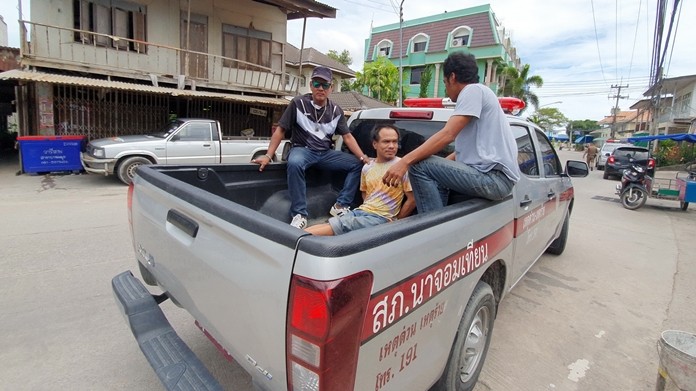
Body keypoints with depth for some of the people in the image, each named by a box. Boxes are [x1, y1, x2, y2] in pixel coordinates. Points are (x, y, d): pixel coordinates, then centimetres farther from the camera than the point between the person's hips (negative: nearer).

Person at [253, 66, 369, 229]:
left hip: (326, 153, 4)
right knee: (294, 163, -39)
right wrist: (268, 156, -14)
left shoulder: (336, 111, 5)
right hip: (302, 150, -4)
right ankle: (299, 214, -31)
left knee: (357, 164, -11)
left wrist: (363, 157, -9)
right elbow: (280, 130, -4)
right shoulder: (298, 103, -5)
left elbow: (348, 137, 4)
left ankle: (340, 206, -6)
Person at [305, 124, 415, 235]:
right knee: (328, 225, -20)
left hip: (381, 218, -6)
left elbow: (412, 200, -7)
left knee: (337, 225, -25)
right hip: (359, 211, 6)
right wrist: (369, 208, 9)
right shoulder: (367, 167, 10)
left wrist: (395, 221, 0)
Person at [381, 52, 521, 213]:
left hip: (494, 177, -10)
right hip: (497, 178, 10)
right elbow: (465, 149, 24)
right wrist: (438, 168, 23)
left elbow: (447, 135, -19)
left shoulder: (473, 90, -6)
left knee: (419, 167, -15)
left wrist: (405, 161, -23)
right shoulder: (477, 93, 24)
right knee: (437, 176, 23)